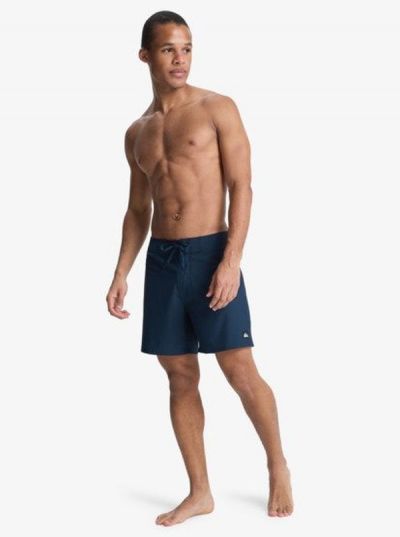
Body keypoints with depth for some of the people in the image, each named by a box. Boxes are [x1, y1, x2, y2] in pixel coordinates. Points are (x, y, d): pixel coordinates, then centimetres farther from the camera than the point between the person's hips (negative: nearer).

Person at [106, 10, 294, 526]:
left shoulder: (217, 108, -1)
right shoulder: (137, 132, 13)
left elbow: (241, 187, -7)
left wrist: (232, 260, -17)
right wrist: (121, 274, 9)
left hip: (210, 253, -5)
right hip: (161, 260, 5)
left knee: (241, 373, -3)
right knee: (180, 379, 7)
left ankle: (278, 466, 19)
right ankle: (199, 492, 16)